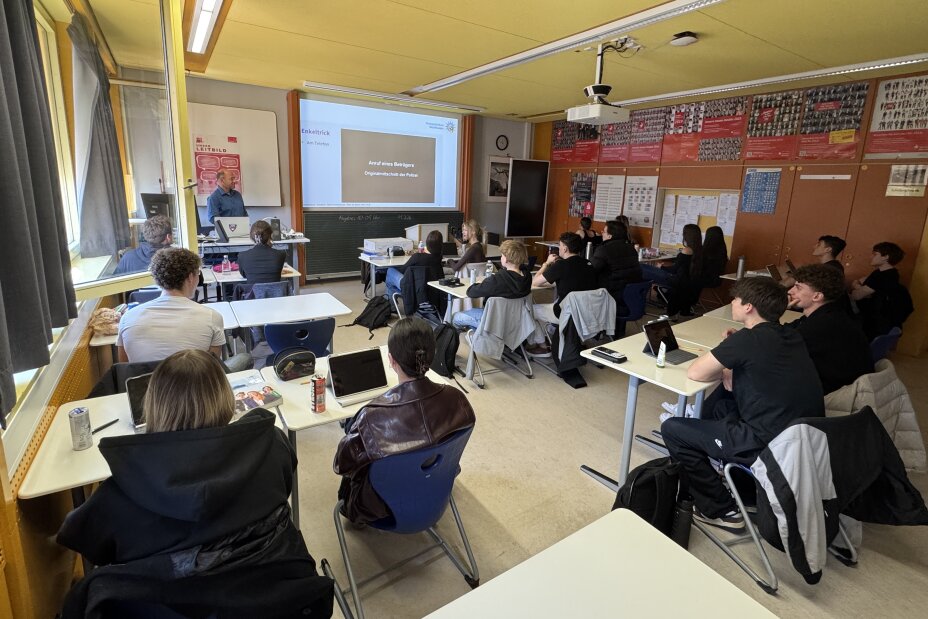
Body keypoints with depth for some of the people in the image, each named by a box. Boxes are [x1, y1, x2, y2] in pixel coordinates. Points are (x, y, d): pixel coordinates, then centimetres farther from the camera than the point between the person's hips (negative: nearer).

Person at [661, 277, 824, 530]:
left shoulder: (748, 339, -17)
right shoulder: (791, 336, 6)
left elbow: (694, 373, -10)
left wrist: (723, 373, 8)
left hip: (769, 447, -9)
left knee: (671, 429, 1)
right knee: (719, 400, 26)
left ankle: (722, 510, 12)